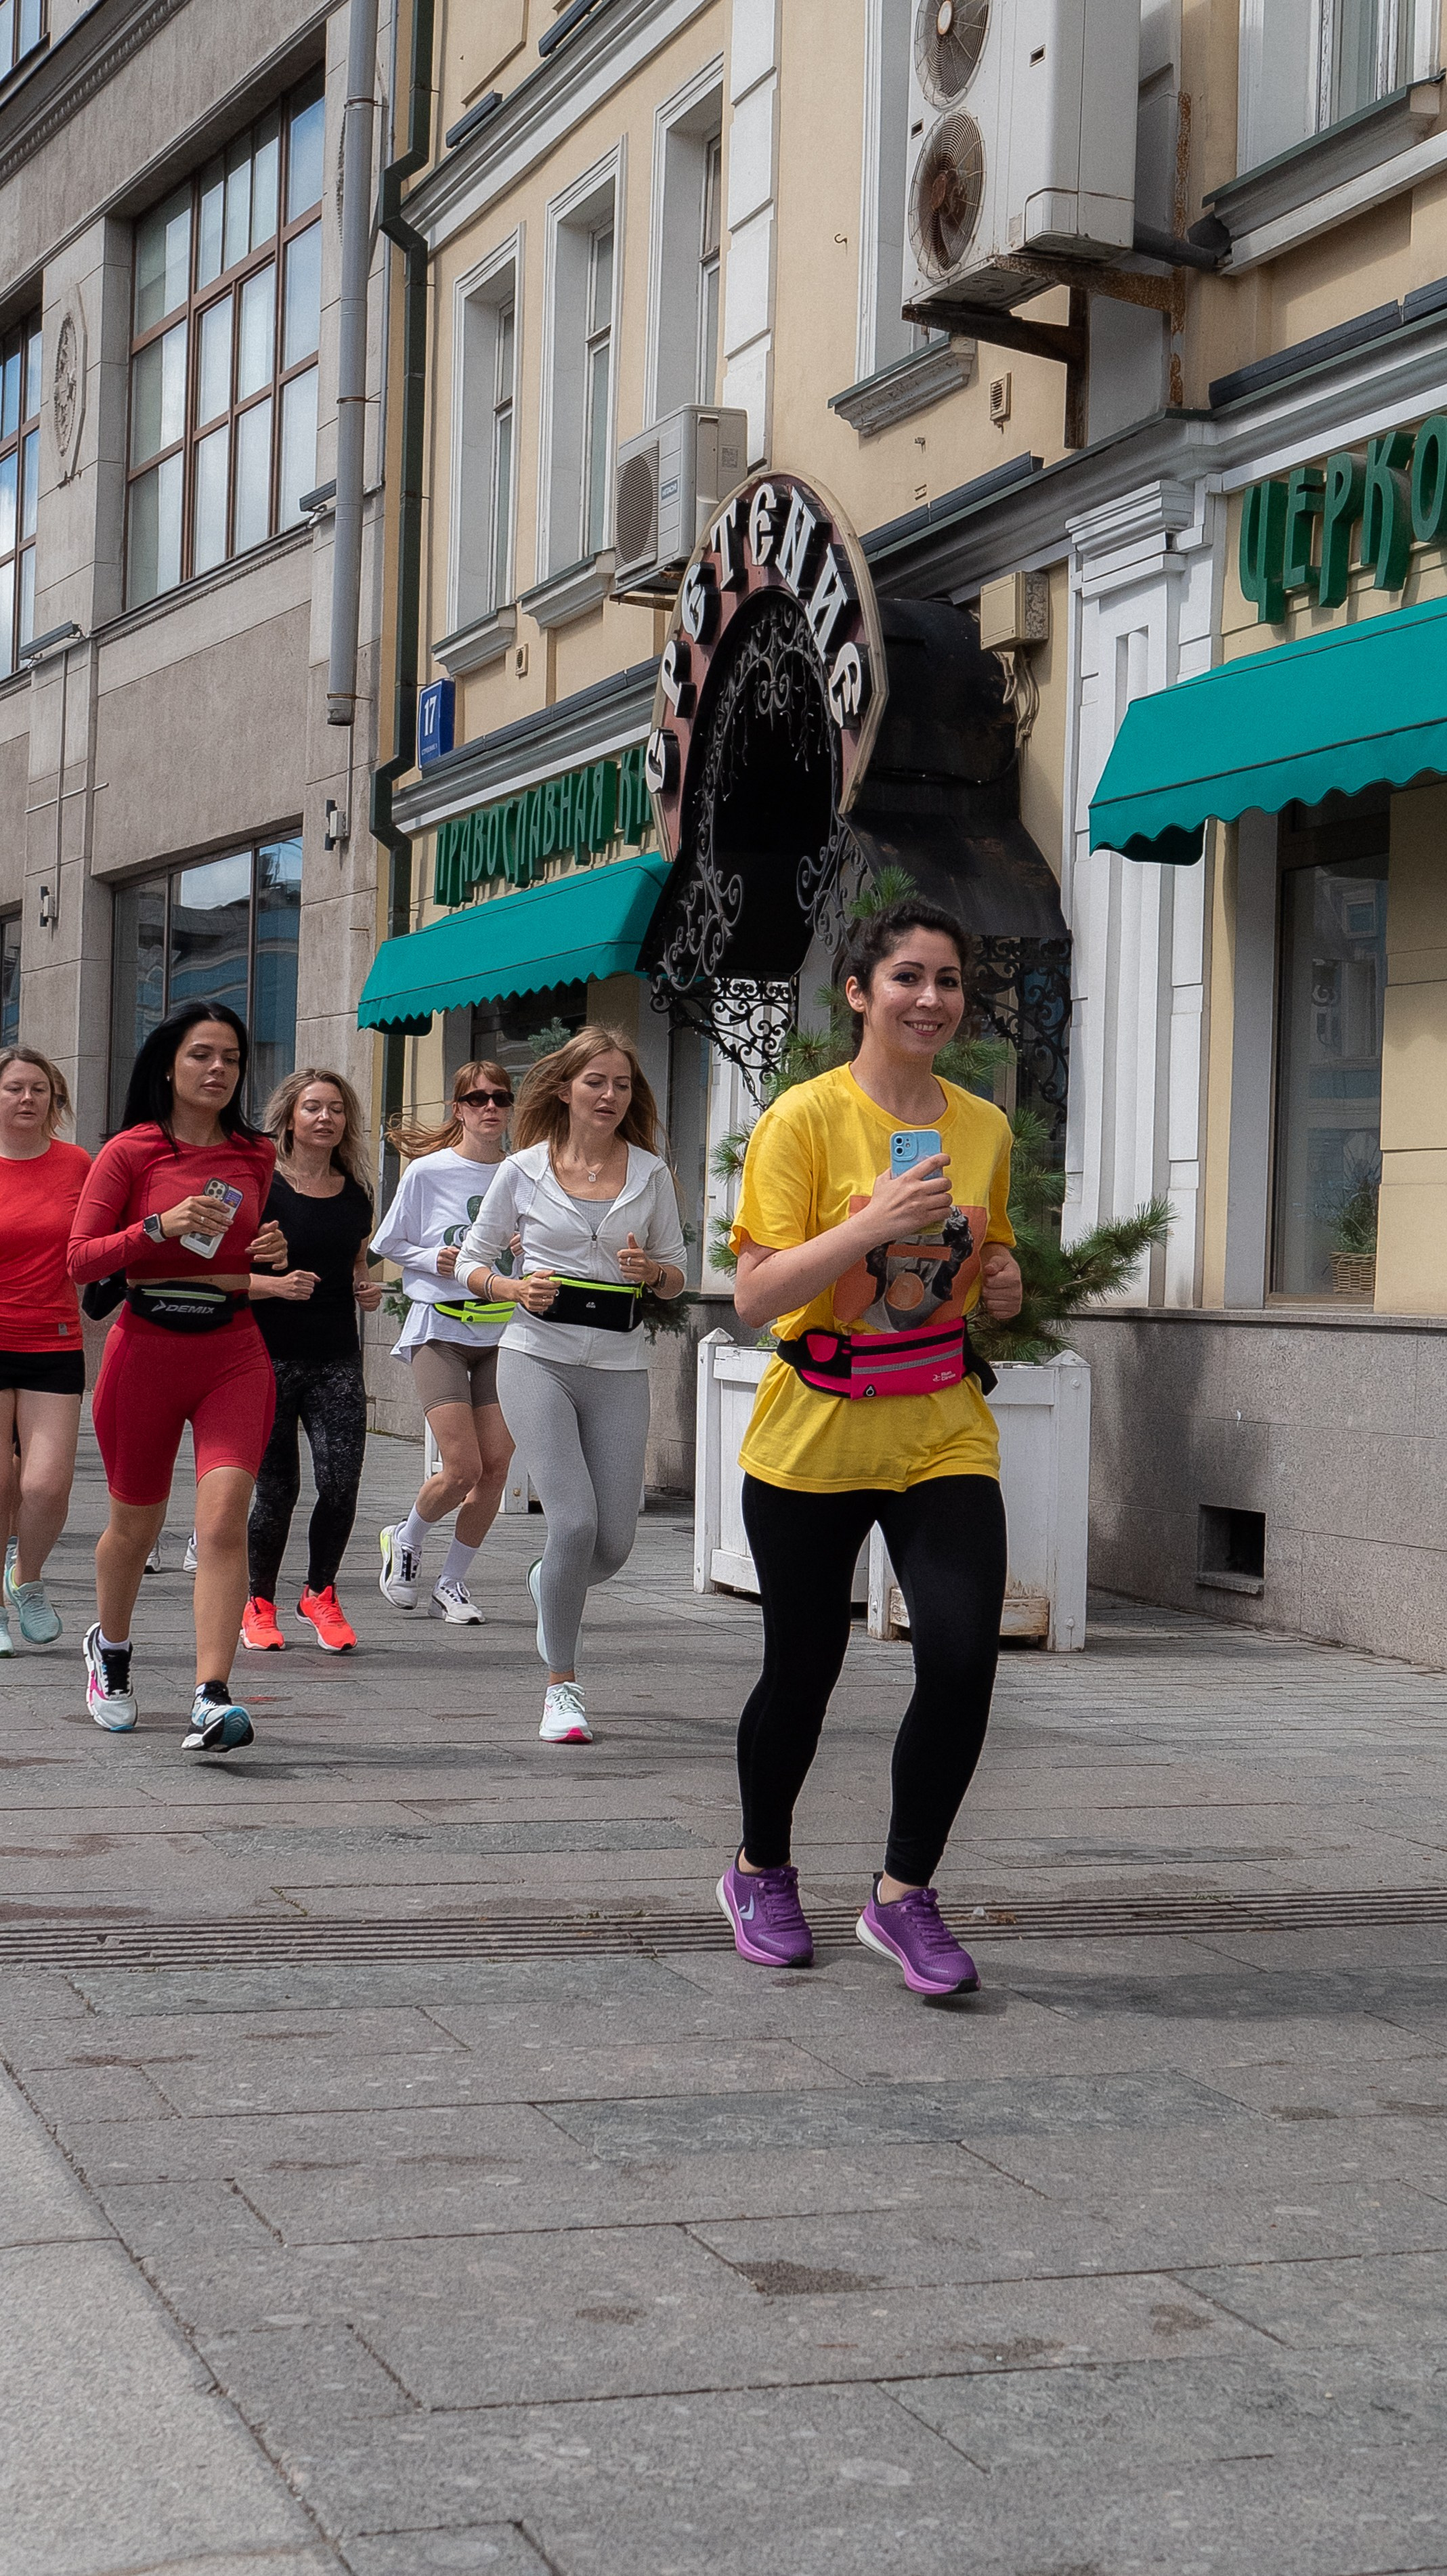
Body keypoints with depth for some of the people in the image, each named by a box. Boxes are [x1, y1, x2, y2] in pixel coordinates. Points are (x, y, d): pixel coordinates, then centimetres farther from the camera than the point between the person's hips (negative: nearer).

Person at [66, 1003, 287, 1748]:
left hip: (235, 1352, 1)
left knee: (224, 1516, -17)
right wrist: (159, 1226, -20)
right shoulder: (130, 1152, -2)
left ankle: (211, 1701, -22)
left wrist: (271, 1254, 3)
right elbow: (80, 1258, -6)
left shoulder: (256, 1156, 9)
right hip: (146, 1350, -1)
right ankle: (109, 1646, 44)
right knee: (136, 1525, 13)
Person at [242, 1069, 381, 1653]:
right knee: (276, 1490, 0)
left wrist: (369, 1293, 4)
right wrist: (274, 1284, -20)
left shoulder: (355, 1197, 11)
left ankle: (320, 1594, 13)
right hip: (269, 1358, -3)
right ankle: (258, 1603, 22)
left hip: (337, 1362, 3)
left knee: (341, 1483, -10)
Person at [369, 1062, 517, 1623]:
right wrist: (433, 1259, -11)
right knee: (462, 1469, -12)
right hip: (440, 1329, -3)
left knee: (495, 1467, -4)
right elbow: (390, 1245, 7)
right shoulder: (428, 1172, -3)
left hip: (504, 1331, 3)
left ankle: (452, 1583, 13)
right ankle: (405, 1541, 19)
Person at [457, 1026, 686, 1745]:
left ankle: (549, 1585, 39)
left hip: (620, 1367, 2)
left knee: (614, 1542, 0)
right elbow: (473, 1261, 10)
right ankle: (561, 1685, 2)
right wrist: (516, 1289, -10)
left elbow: (676, 1274, 13)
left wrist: (653, 1272, -10)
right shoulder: (524, 1170, 3)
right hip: (538, 1357, -2)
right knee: (574, 1520, -16)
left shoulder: (651, 1173, 6)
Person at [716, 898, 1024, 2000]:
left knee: (962, 1661, -12)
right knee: (803, 1670, 8)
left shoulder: (984, 1127, 6)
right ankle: (760, 1872, 34)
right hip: (814, 1436, -3)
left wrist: (1003, 1280, 0)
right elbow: (756, 1297, -16)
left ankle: (905, 1893, 7)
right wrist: (871, 1224, -27)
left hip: (945, 1432, 4)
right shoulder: (806, 1117, -9)